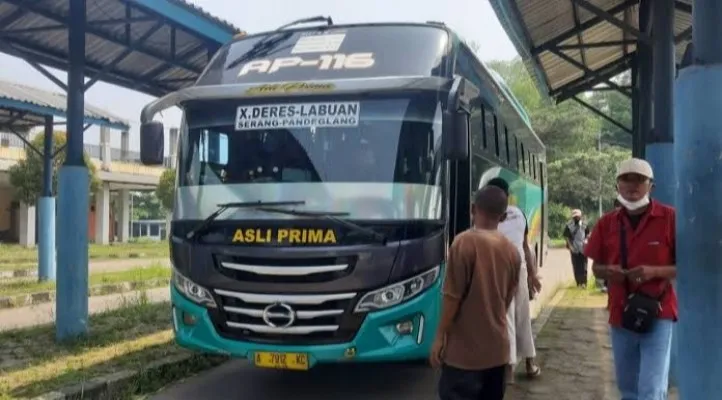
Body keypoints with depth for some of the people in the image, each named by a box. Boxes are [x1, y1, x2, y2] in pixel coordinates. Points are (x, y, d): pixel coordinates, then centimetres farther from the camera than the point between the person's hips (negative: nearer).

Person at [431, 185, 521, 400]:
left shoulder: (465, 242, -14)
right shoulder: (511, 250, 4)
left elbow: (453, 297, -14)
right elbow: (508, 298, 12)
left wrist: (440, 336, -5)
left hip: (464, 349, -6)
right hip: (497, 346, 6)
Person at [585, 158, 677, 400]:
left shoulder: (670, 218, -8)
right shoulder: (606, 223, 4)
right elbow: (596, 267, 12)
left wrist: (655, 271, -22)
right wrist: (607, 272, -11)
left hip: (657, 315, -4)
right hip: (620, 315, 4)